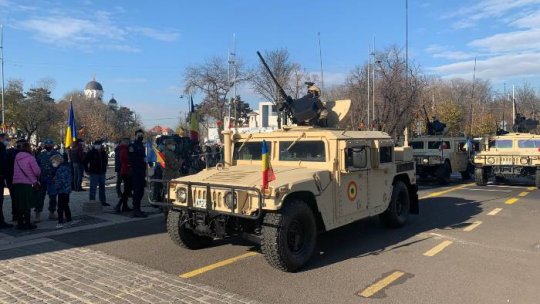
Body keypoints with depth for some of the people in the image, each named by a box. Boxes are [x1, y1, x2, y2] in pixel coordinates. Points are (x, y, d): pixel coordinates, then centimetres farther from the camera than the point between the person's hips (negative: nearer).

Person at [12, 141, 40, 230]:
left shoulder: (17, 157, 13)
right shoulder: (30, 157, -7)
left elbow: (16, 170, 14)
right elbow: (37, 171, -11)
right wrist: (35, 180, 11)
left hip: (16, 182, 6)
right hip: (27, 183, -6)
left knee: (19, 204, 10)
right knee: (27, 204, -1)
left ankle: (20, 223, 16)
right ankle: (27, 223, 1)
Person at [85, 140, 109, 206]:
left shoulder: (103, 152, 9)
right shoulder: (91, 153, -9)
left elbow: (106, 160, 24)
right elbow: (85, 162, -8)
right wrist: (87, 170, -9)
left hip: (102, 173, 7)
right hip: (94, 173, -6)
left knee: (102, 187, 13)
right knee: (93, 187, -3)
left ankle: (103, 201, 22)